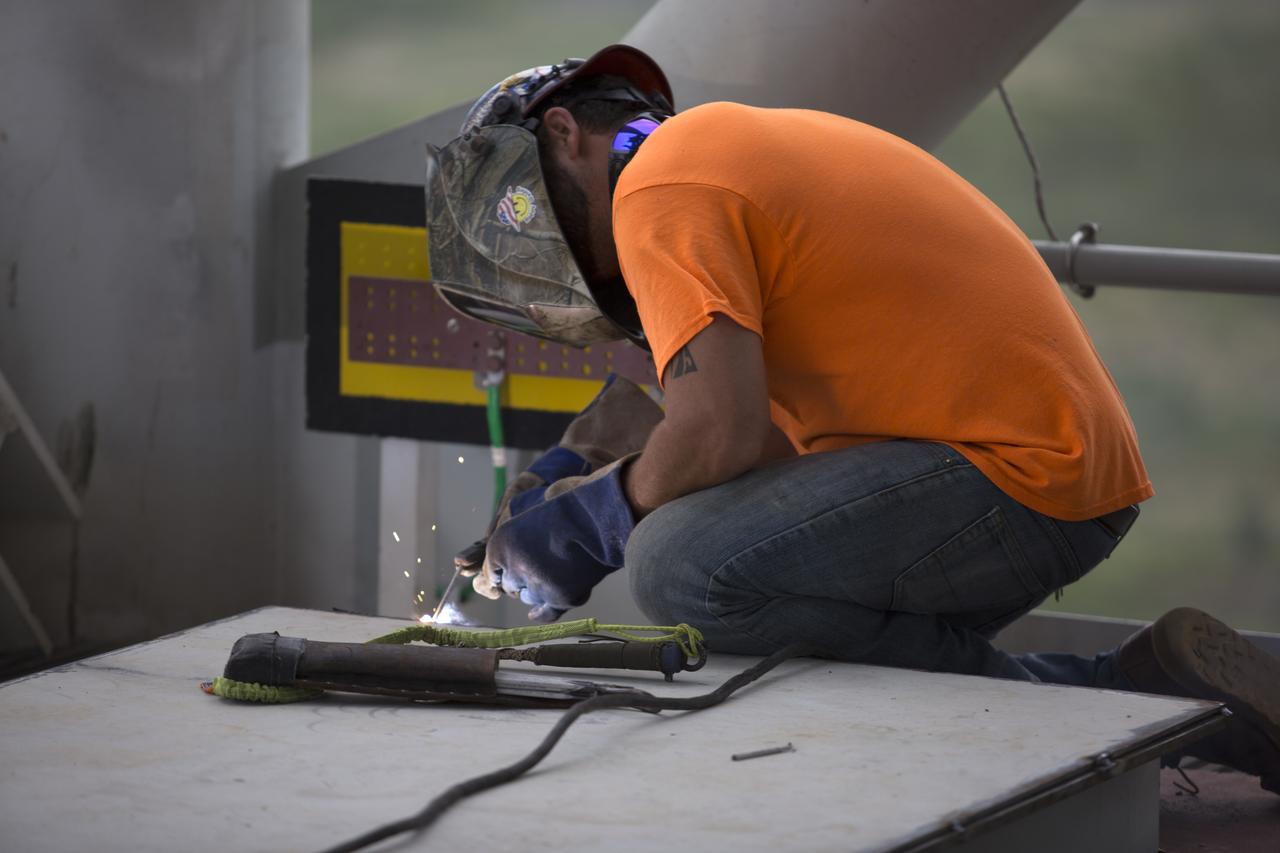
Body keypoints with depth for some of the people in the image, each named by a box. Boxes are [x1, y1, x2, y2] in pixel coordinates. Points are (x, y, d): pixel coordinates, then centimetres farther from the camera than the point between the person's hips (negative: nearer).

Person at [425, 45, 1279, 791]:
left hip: (1018, 478, -10)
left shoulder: (662, 189, -7)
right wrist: (592, 470, 15)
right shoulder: (740, 141, 24)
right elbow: (785, 429, 21)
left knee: (682, 572, -23)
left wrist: (590, 526, -3)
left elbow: (719, 432, -20)